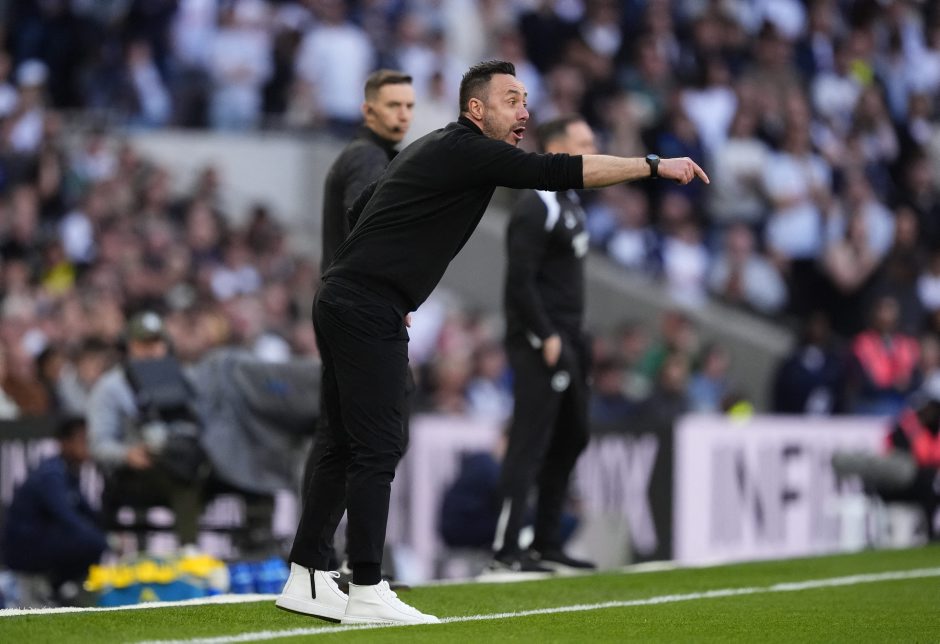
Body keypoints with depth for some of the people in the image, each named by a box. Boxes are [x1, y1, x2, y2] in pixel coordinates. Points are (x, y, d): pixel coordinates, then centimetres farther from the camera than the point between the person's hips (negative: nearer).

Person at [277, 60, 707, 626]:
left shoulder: (436, 150, 19)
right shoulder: (468, 151, -11)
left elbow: (361, 210, 25)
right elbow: (561, 172, -19)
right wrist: (655, 165, -17)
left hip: (342, 303, 10)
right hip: (369, 315, -10)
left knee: (347, 448, 12)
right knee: (378, 448, -10)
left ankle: (306, 579, 14)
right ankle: (367, 593, -10)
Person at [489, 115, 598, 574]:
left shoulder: (570, 201, 16)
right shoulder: (536, 209, -15)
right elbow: (519, 282, -20)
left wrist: (575, 338, 18)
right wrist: (546, 338, -21)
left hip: (566, 339, 10)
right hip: (540, 342, -10)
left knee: (570, 439, 13)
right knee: (530, 443, -9)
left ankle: (545, 545, 19)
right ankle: (505, 550, -8)